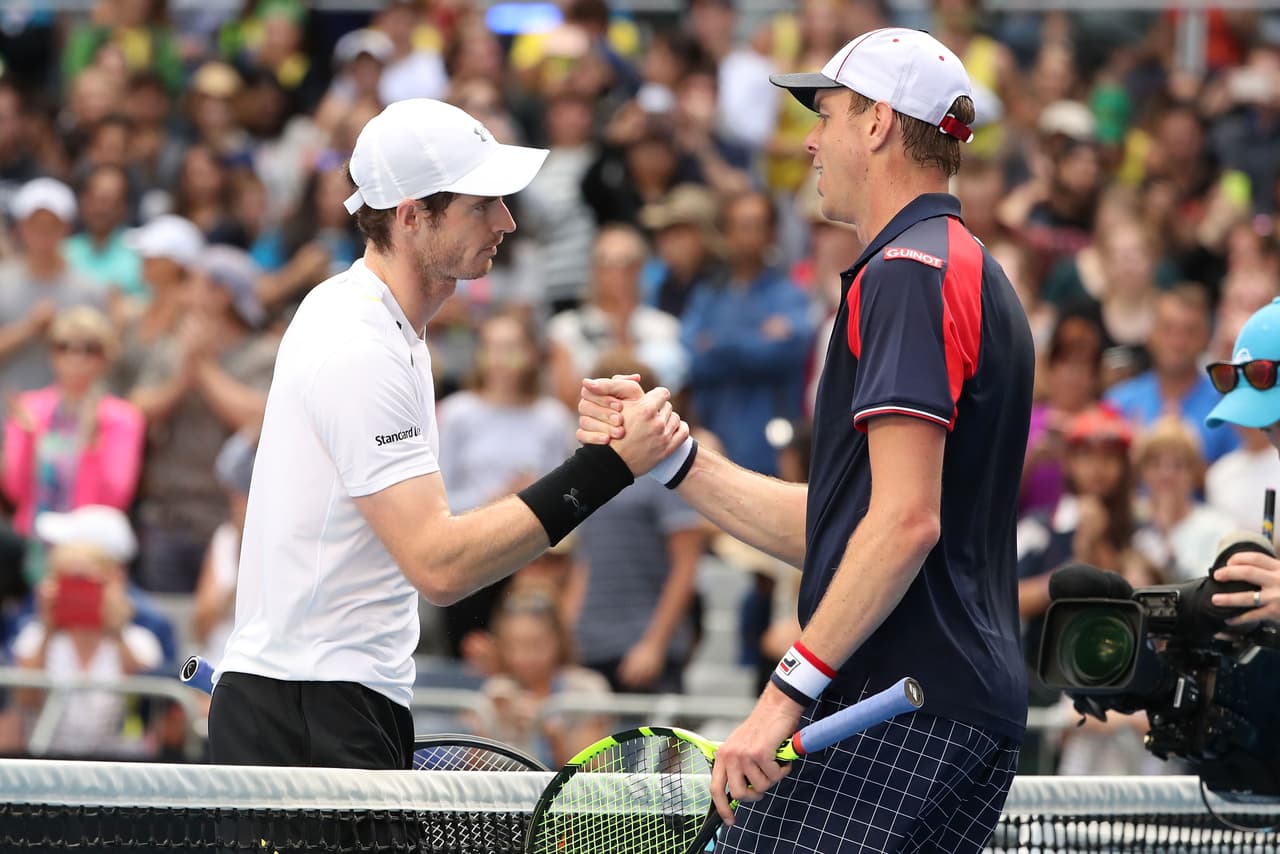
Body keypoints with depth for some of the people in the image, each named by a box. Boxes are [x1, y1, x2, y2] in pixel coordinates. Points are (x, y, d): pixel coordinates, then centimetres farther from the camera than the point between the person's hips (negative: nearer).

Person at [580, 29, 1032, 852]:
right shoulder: (976, 277, 23)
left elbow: (905, 522, -21)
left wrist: (790, 691, -22)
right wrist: (668, 452, 20)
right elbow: (825, 528, 23)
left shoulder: (905, 274, -10)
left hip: (894, 701, -10)